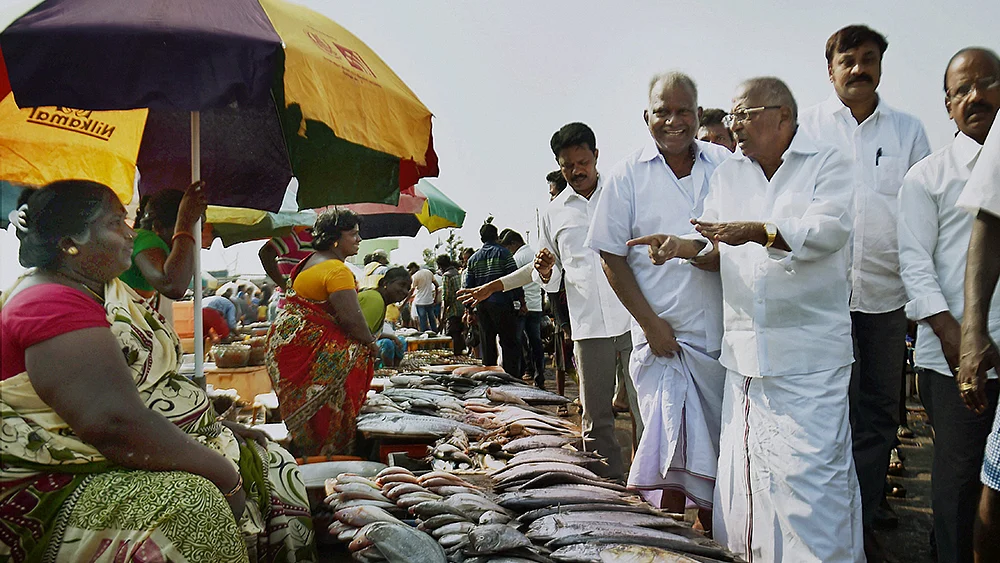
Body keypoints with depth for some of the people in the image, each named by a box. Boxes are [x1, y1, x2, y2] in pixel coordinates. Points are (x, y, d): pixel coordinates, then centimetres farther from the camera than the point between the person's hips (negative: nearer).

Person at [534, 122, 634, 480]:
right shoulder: (553, 213, 14)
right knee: (596, 417, 6)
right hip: (588, 326, 2)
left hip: (634, 320, -2)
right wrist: (545, 271, -4)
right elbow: (551, 282, 20)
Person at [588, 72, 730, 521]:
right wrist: (650, 323, -7)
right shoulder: (628, 175, 0)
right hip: (662, 332, -3)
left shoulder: (724, 165, 7)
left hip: (722, 333, 3)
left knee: (720, 444, 11)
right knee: (671, 446, -4)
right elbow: (612, 258, 0)